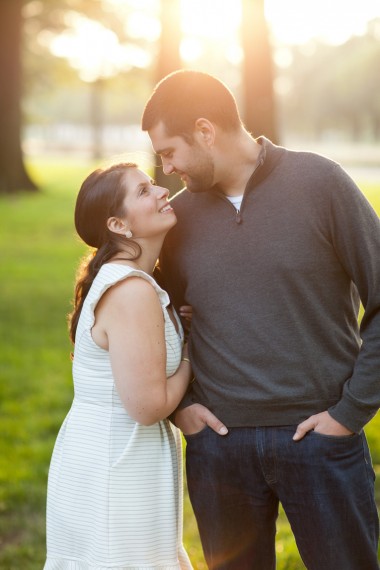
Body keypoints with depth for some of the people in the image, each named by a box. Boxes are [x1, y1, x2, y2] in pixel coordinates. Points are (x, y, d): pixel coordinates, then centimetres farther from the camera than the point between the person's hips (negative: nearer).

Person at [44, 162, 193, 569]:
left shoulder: (119, 277, 8)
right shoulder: (132, 292, -22)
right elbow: (149, 405, -23)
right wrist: (190, 356, -7)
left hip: (97, 456, 10)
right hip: (115, 476, -9)